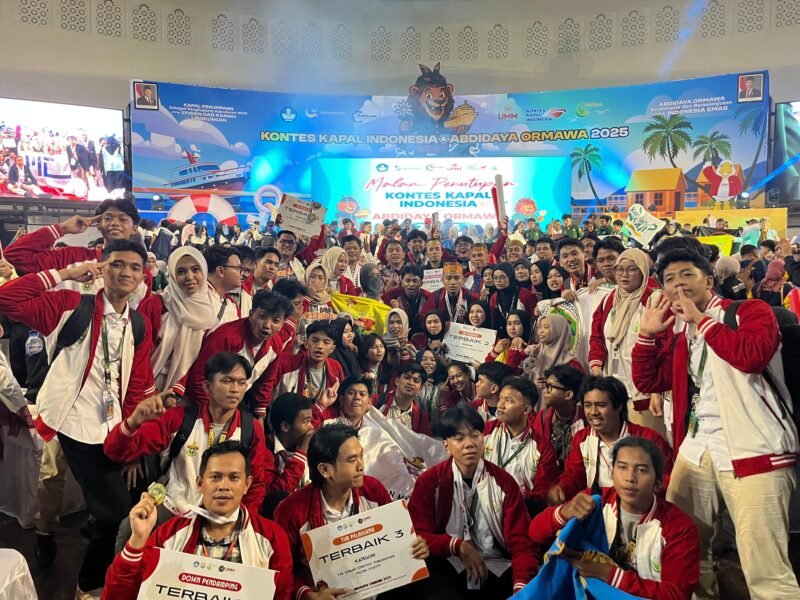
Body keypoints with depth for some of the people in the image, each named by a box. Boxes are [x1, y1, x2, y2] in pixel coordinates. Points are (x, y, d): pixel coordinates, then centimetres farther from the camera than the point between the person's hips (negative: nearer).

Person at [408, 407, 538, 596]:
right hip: (450, 568, -1)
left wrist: (521, 585, -24)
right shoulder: (429, 481, -1)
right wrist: (457, 546, -21)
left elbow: (519, 541, -6)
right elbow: (417, 535, -5)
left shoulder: (504, 482, 1)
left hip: (498, 570, 1)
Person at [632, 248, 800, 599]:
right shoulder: (675, 329, 16)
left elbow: (753, 356, -22)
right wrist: (647, 334, 4)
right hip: (696, 449, 7)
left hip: (751, 449, -6)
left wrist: (702, 319, -11)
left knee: (765, 568, -9)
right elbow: (647, 382, 16)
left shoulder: (750, 311, -1)